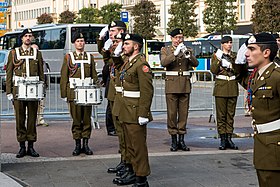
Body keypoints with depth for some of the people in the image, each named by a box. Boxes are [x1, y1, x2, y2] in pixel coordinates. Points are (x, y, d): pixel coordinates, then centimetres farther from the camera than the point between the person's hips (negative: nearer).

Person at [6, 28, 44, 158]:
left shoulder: (37, 53, 10)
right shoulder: (14, 53, 6)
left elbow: (41, 74, 12)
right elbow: (9, 73, 4)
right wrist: (9, 92, -2)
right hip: (18, 88, -1)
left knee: (32, 118, 2)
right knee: (20, 118, 1)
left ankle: (31, 146, 9)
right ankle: (22, 146, 7)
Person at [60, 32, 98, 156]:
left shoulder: (90, 57, 11)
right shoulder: (68, 57, 5)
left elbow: (94, 76, 12)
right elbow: (64, 77, 2)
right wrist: (64, 94, -3)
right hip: (74, 93, -2)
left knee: (87, 119, 3)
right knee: (76, 120, 1)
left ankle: (86, 144, 11)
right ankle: (77, 145, 9)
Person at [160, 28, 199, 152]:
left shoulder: (188, 50, 11)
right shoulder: (165, 50, 5)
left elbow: (195, 64, -4)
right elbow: (163, 63, -14)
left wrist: (188, 55, -23)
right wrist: (175, 53, -25)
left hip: (185, 86, 2)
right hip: (171, 85, -2)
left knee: (183, 113, 4)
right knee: (172, 114, -2)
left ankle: (181, 140, 11)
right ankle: (174, 140, 5)